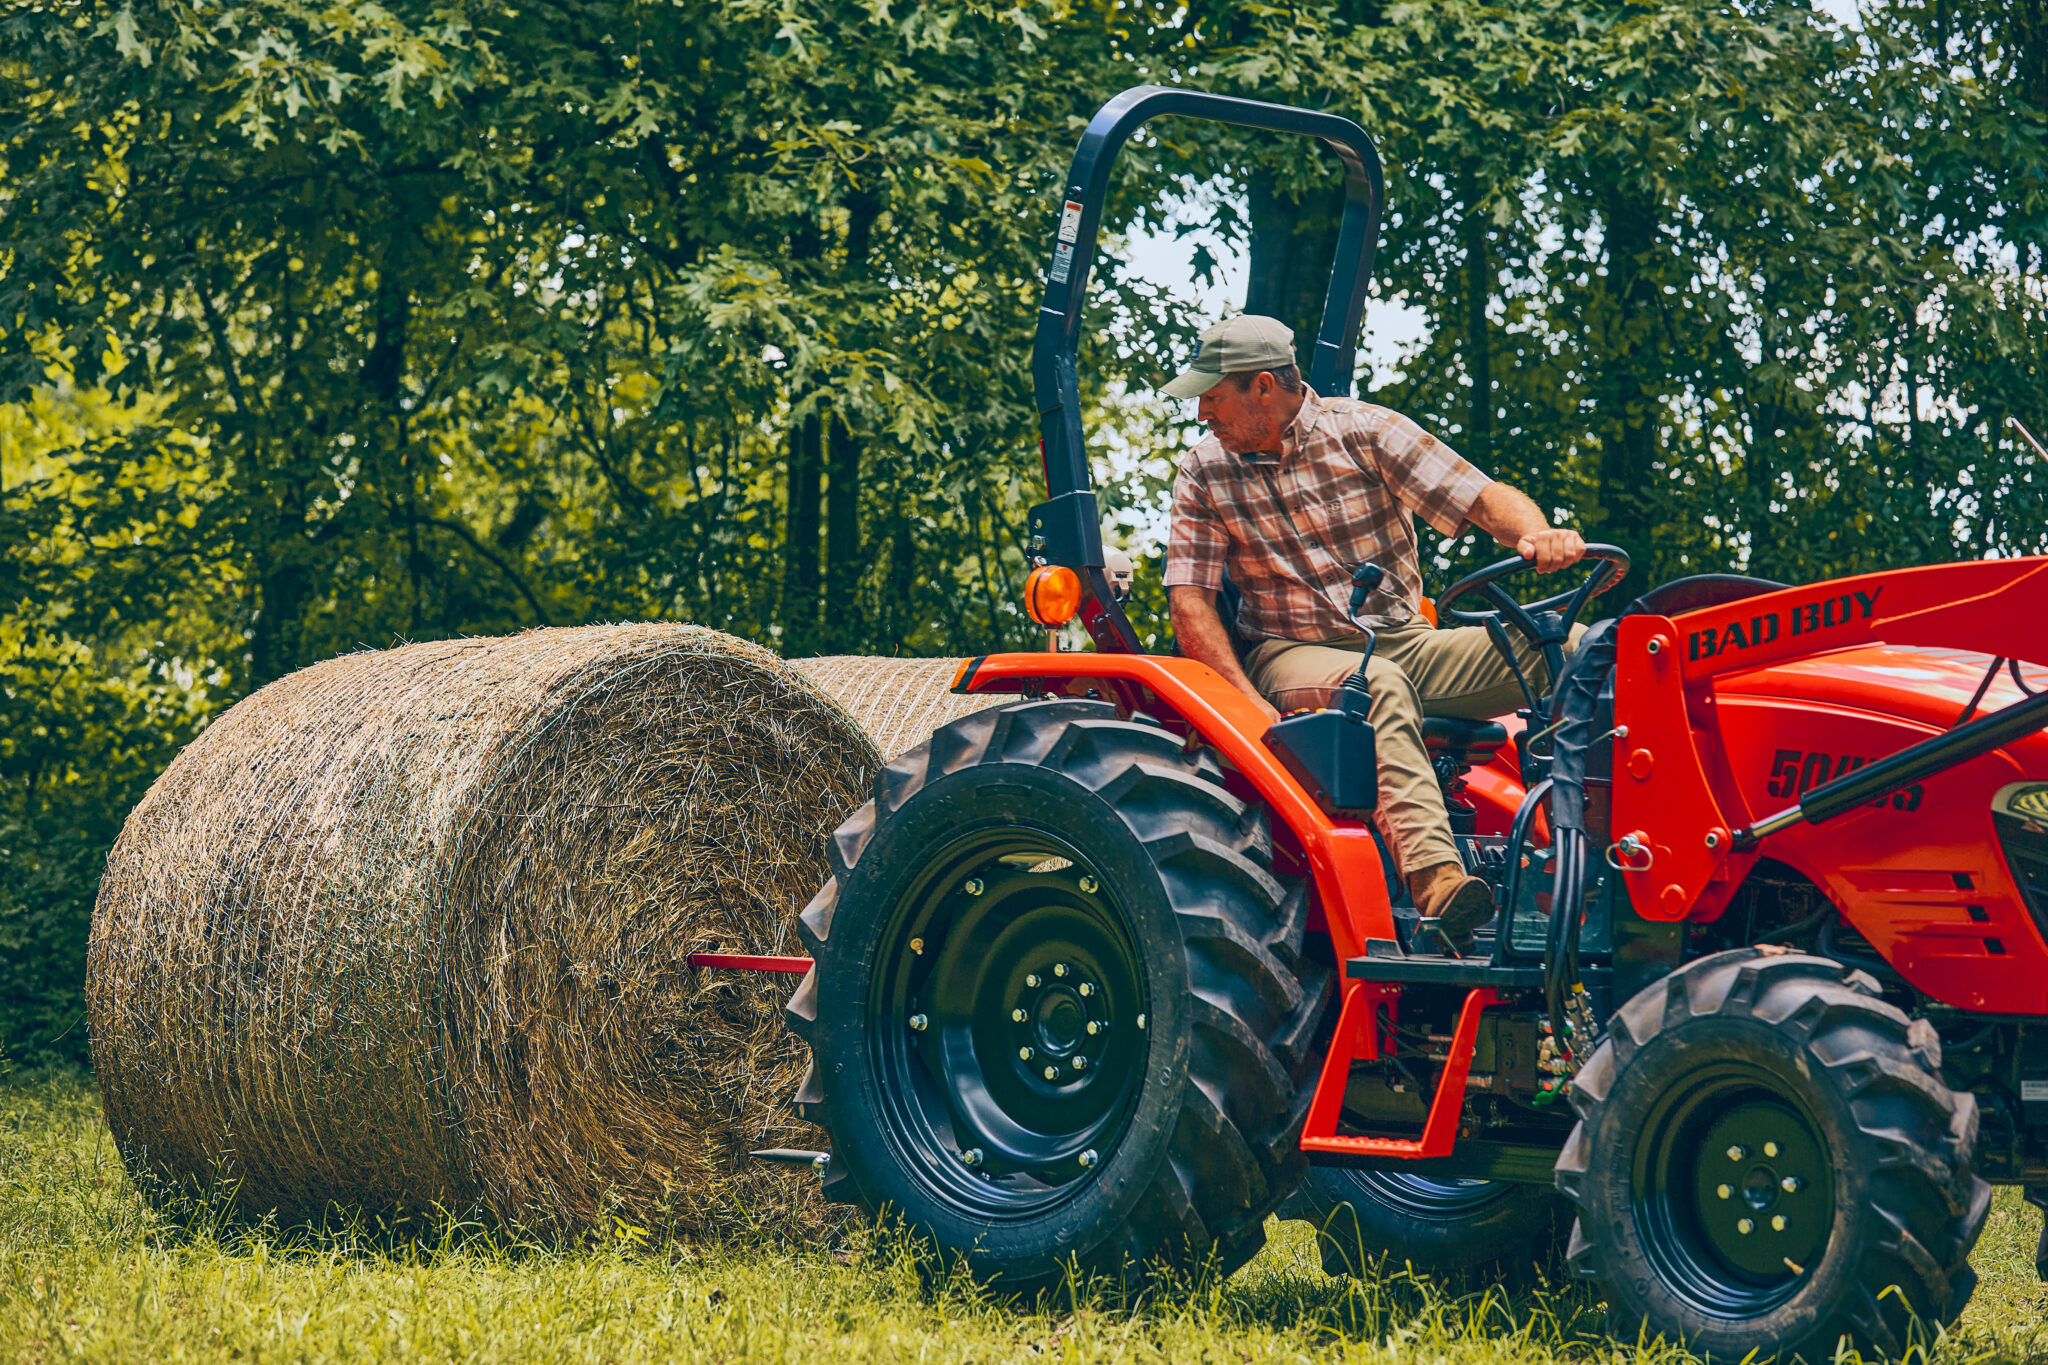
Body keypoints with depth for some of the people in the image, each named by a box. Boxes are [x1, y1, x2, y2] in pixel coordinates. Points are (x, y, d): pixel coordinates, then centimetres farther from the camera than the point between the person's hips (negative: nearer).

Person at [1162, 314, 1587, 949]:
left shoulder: (1364, 431, 1)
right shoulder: (1205, 474, 4)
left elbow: (1485, 498, -6)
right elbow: (1189, 599, -3)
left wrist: (1538, 536, -30)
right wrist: (1250, 702, -19)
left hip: (1403, 640, 2)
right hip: (1289, 653, -2)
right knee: (1381, 685, -38)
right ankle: (1435, 877, -56)